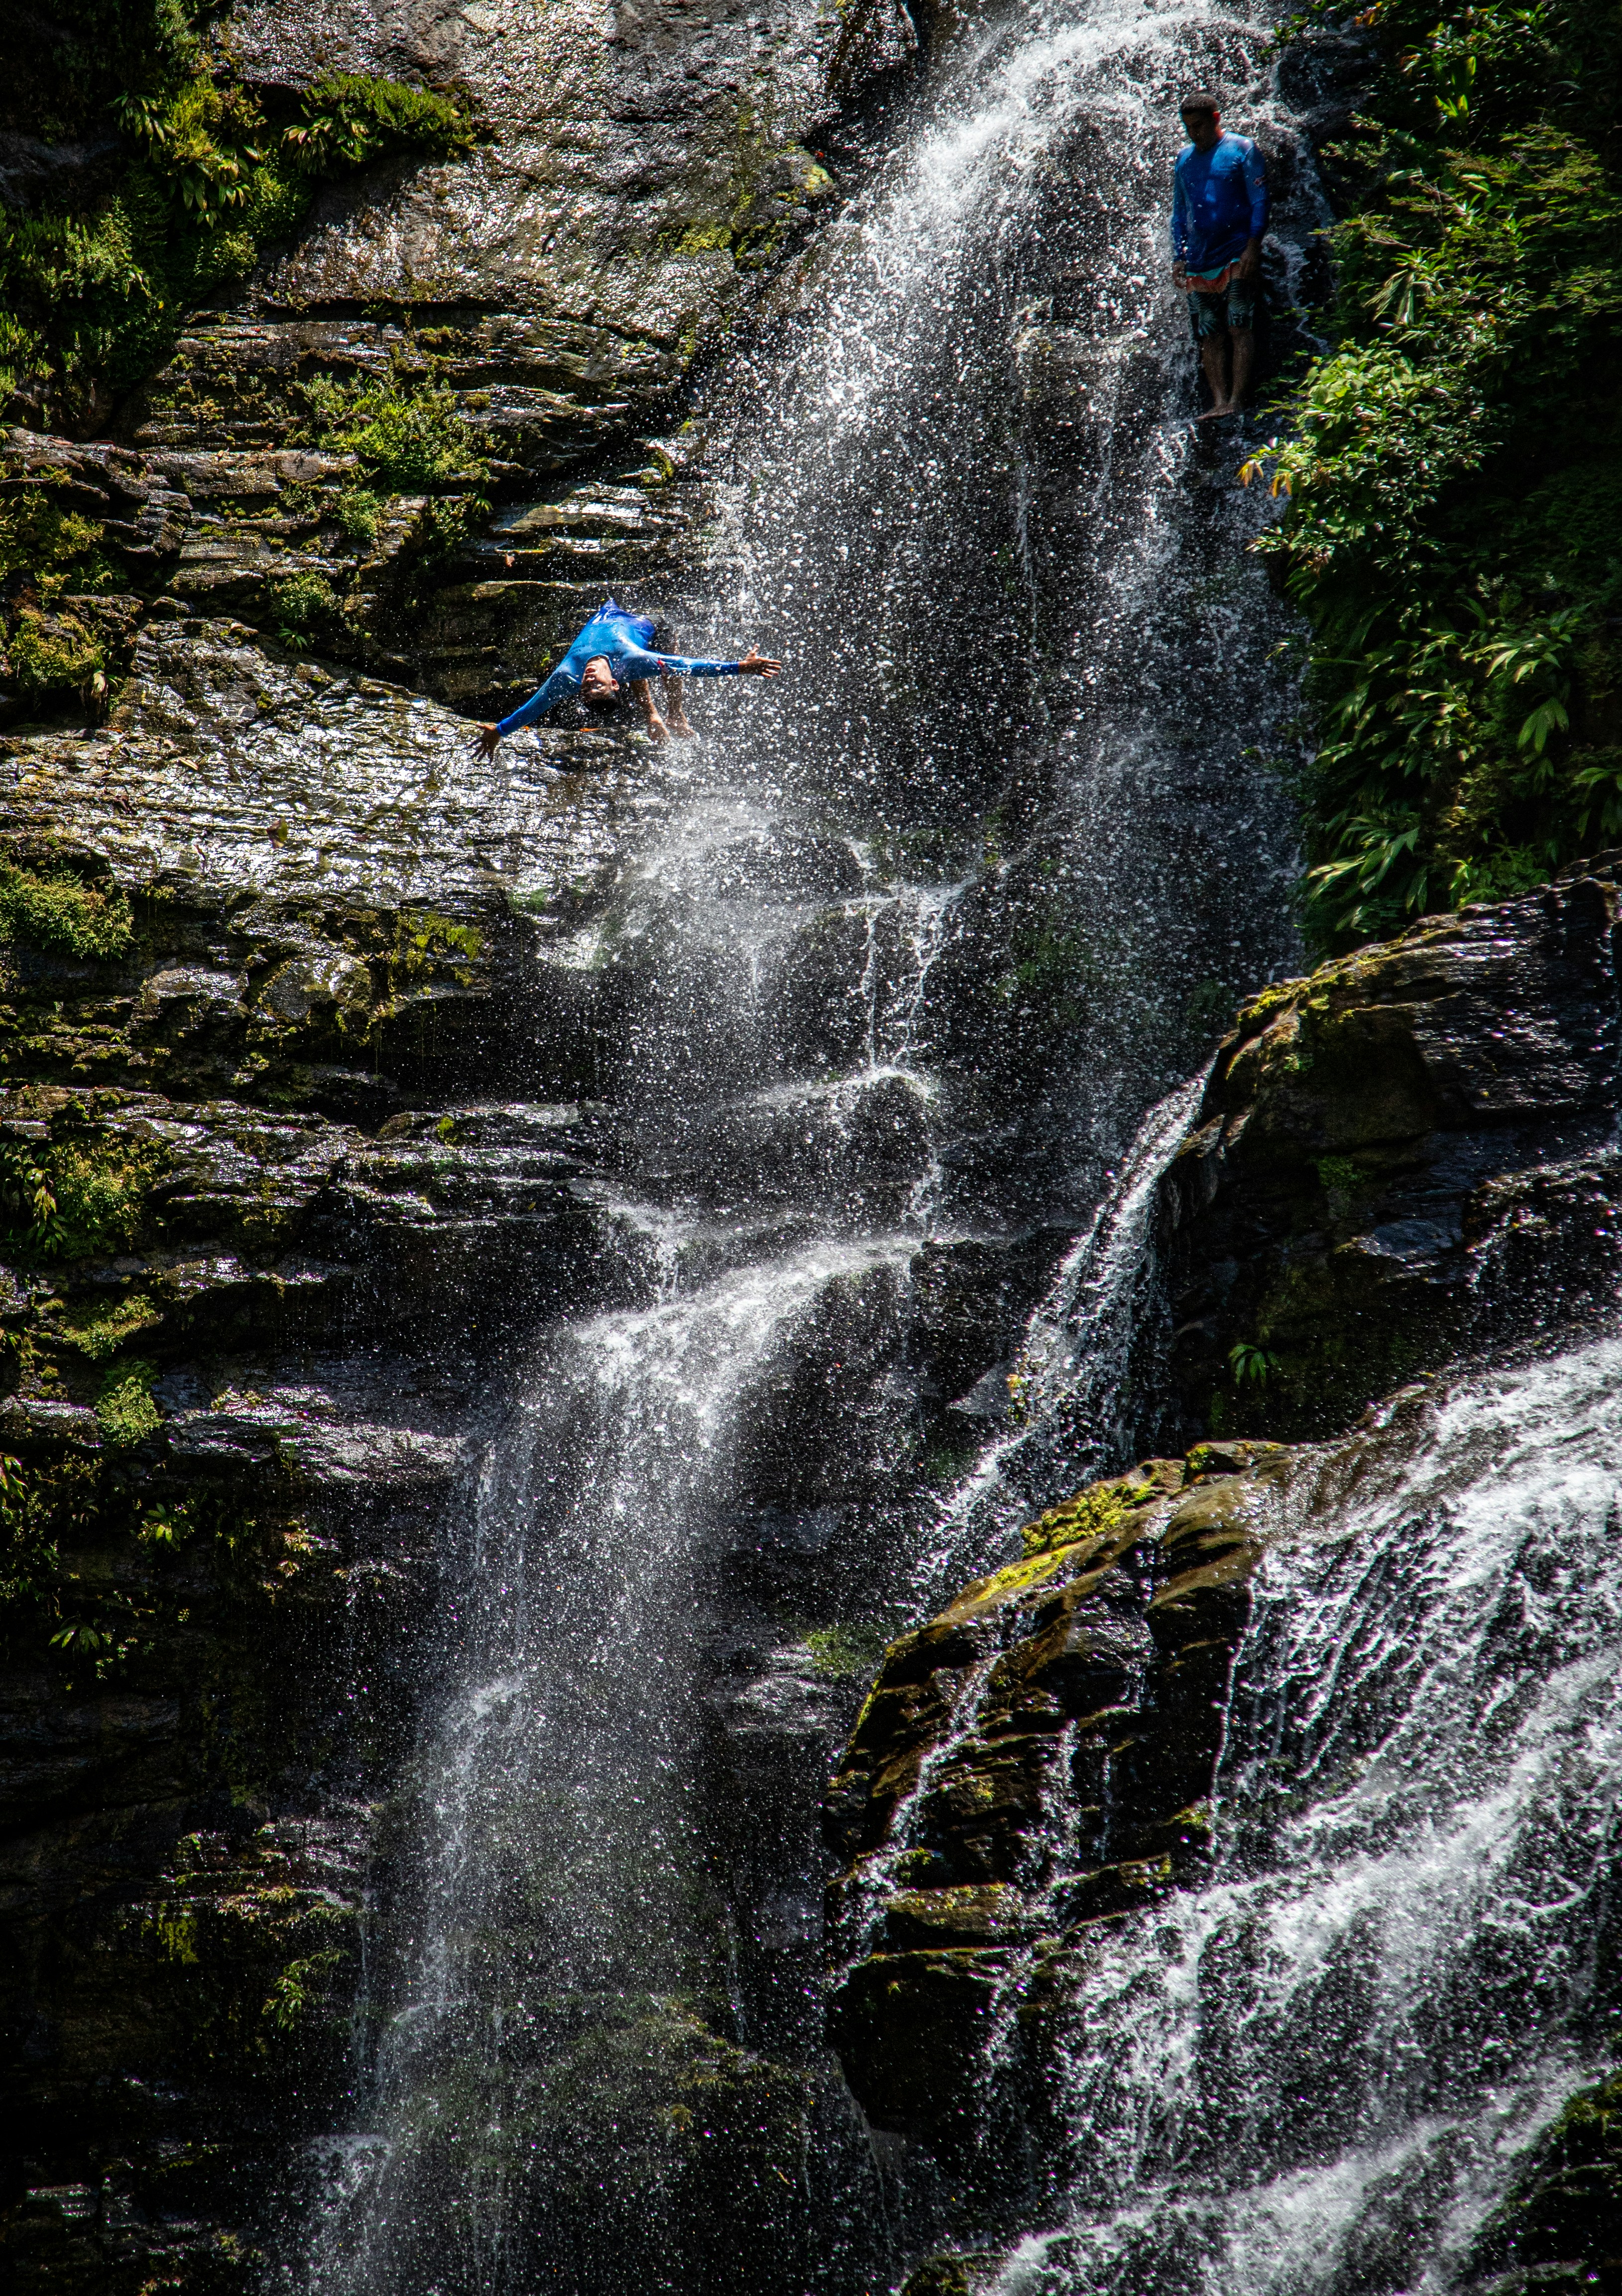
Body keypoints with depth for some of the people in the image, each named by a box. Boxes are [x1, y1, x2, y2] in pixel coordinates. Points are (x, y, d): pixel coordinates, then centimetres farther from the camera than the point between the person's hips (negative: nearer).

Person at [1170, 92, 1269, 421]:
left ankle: (1236, 401, -15)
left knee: (1239, 327, -11)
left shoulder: (1242, 150, 1)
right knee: (1210, 334, 0)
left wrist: (1253, 246, -14)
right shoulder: (1184, 158, 15)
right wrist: (1178, 257, 11)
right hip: (1199, 260, 5)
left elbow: (1260, 201, -3)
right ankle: (1219, 402, -2)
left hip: (1237, 256, -5)